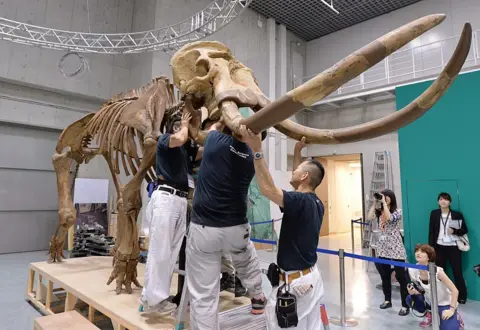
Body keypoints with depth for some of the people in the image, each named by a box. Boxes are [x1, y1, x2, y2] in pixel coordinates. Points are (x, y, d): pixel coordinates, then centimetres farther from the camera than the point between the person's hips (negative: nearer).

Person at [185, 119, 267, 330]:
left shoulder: (216, 141, -8)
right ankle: (257, 299, 56)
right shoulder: (251, 157, 1)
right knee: (247, 261, 36)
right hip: (236, 228, 4)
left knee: (203, 295, 6)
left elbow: (215, 127, 17)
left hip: (203, 228, -3)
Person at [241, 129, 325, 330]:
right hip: (311, 277, 9)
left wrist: (257, 150, -33)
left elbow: (267, 189, -35)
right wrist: (297, 151, 22)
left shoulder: (301, 202, -23)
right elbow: (299, 179, 21)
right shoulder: (315, 202, 3)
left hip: (295, 282, -9)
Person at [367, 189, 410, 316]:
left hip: (396, 249, -6)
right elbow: (369, 217, -10)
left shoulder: (397, 212, -7)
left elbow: (389, 218, -27)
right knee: (385, 276, 15)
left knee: (401, 277, -1)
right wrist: (375, 203, -7)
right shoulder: (379, 212, 7)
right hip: (383, 248, 6)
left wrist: (384, 203, -20)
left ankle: (405, 306, 9)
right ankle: (387, 300, 31)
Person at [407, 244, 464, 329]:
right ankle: (429, 314, 11)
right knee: (410, 299, -17)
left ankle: (455, 317, 13)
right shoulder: (413, 271, -17)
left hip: (444, 303, -5)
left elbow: (455, 290, -21)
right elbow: (418, 289, -1)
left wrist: (451, 310, -21)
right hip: (429, 301, 5)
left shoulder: (437, 271, -30)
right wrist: (413, 292, -23)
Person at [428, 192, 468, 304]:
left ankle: (462, 296, 21)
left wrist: (454, 231, -18)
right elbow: (431, 231, 3)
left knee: (457, 272, 6)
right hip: (439, 247, 2)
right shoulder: (434, 214, 2)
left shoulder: (457, 214, -2)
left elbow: (465, 230, 2)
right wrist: (431, 247, -2)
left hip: (453, 247, -1)